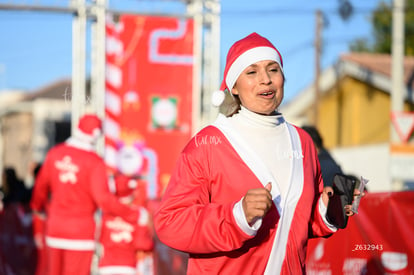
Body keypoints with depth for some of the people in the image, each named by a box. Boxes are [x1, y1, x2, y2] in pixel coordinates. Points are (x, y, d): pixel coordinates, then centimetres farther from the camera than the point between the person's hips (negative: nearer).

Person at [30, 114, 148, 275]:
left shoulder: (55, 154, 1)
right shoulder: (94, 162, -15)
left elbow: (41, 185, 13)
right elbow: (103, 198, -20)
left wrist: (37, 207, 34)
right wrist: (134, 215, -12)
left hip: (55, 225, 5)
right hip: (81, 228, -5)